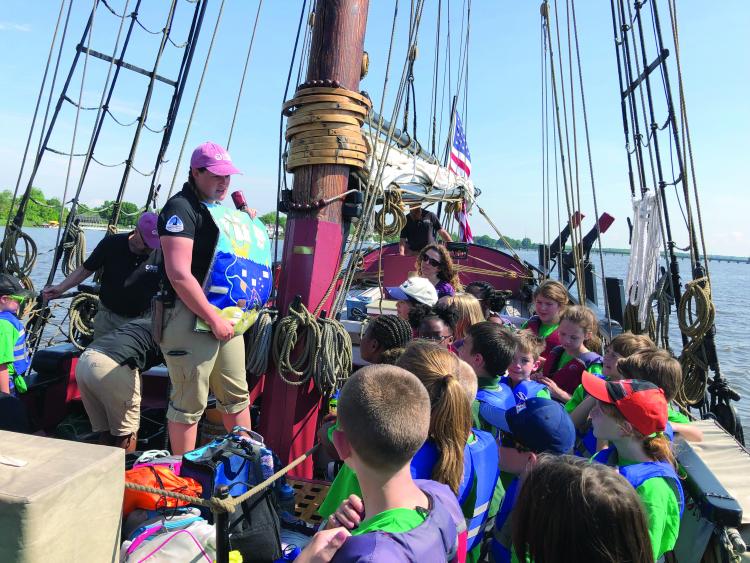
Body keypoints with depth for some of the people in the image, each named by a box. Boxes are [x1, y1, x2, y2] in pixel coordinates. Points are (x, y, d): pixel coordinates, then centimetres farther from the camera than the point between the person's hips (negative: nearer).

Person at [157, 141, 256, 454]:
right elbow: (179, 274, -21)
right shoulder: (181, 208, -11)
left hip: (226, 316, 9)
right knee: (189, 404, 3)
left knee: (237, 395, 16)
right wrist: (213, 318, -20)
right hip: (190, 319, -8)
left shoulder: (223, 207, 16)